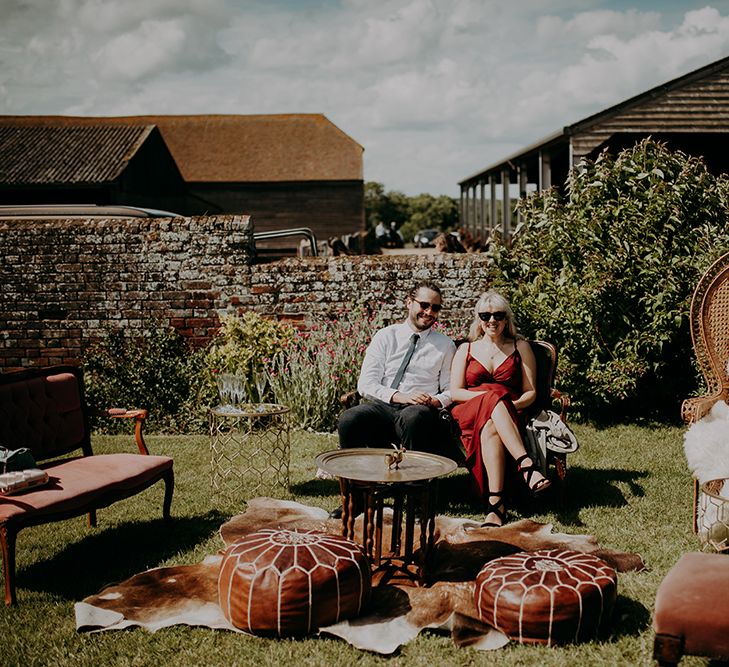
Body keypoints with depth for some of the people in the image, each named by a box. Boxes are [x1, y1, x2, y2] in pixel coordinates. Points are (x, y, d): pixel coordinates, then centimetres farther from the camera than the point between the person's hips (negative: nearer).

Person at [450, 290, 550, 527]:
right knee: (494, 394, -39)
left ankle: (495, 503, -53)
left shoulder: (520, 347, 20)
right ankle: (526, 464, -54)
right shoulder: (466, 349, 21)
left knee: (490, 429, -40)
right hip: (469, 414, 0)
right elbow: (454, 393, 8)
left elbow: (530, 392, 11)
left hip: (510, 413, 0)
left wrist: (512, 405, -13)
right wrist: (491, 397, -10)